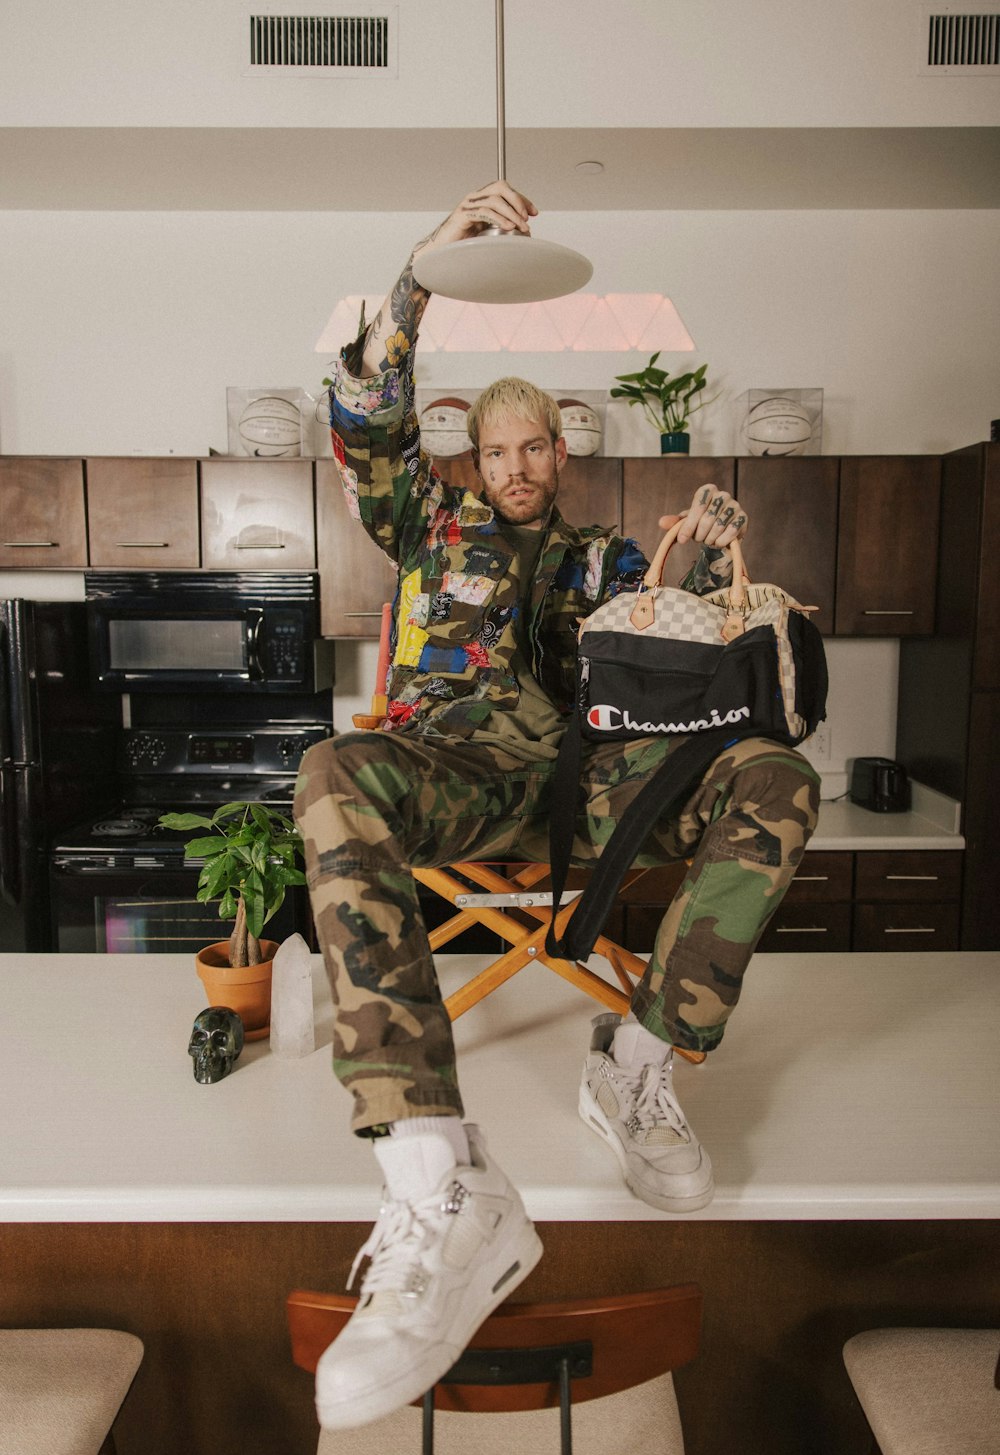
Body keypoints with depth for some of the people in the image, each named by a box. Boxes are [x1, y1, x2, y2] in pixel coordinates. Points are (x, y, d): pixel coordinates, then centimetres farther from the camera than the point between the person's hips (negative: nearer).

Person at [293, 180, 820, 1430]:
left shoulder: (593, 558, 31)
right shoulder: (433, 522, 23)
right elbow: (365, 414, 8)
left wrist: (714, 553, 5)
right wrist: (428, 263, -4)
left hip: (573, 776, 3)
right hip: (454, 767, -3)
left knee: (777, 779, -21)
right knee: (335, 778, -40)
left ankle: (639, 1064, -19)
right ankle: (444, 1192, -51)